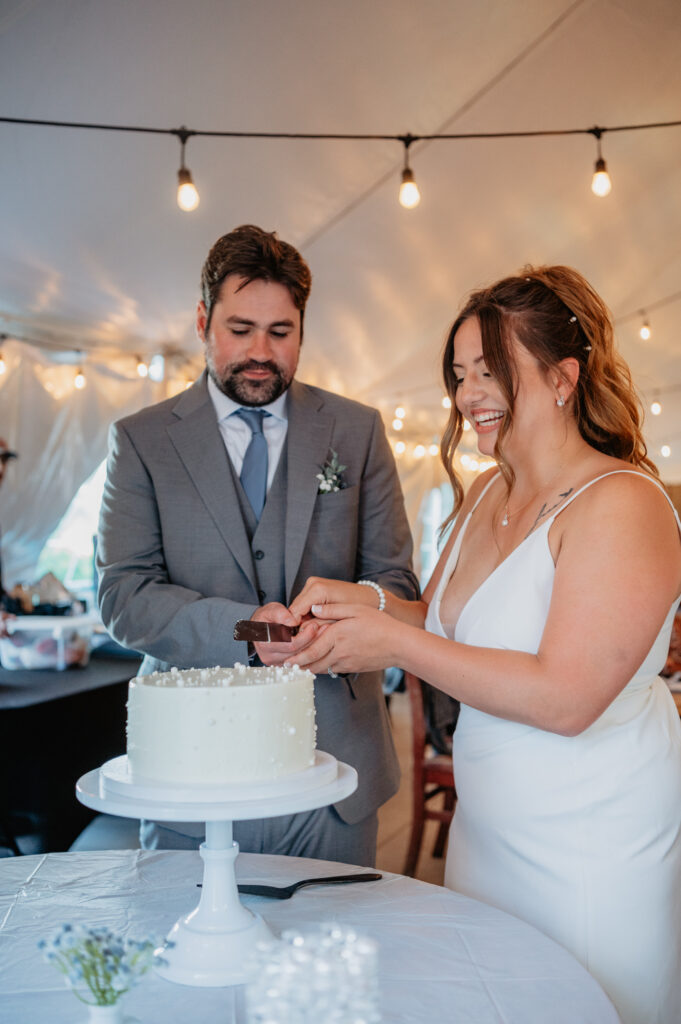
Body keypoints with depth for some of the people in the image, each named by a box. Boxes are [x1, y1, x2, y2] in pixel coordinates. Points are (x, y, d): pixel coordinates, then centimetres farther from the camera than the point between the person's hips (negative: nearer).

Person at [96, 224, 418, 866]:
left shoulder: (357, 431, 6)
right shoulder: (140, 439, 2)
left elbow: (394, 578, 4)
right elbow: (123, 595, -5)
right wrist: (242, 627, -21)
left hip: (332, 764, 1)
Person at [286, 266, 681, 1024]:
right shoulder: (483, 498, 6)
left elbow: (564, 697, -26)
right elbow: (446, 624, 12)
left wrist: (394, 643, -22)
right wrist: (365, 604, -8)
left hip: (594, 853, -7)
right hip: (487, 830, 8)